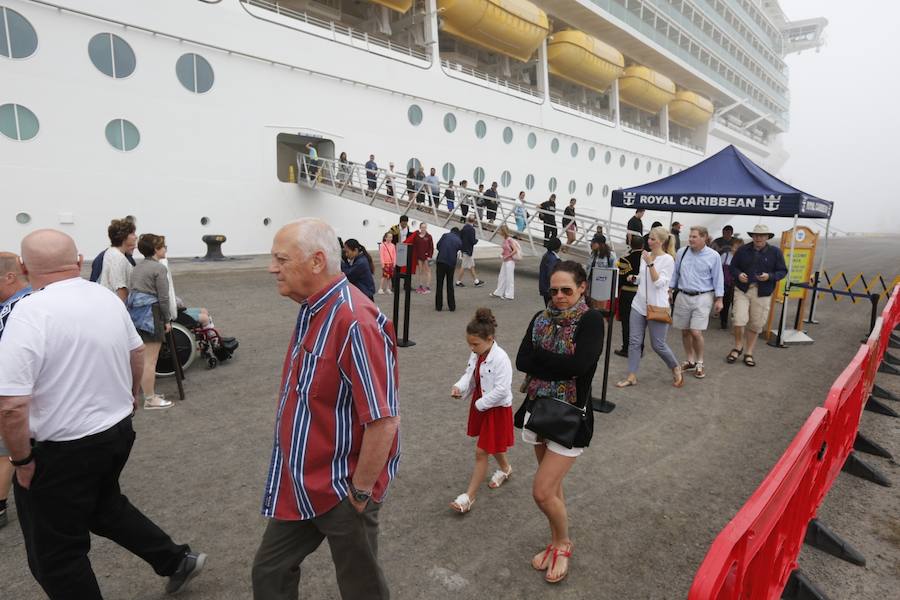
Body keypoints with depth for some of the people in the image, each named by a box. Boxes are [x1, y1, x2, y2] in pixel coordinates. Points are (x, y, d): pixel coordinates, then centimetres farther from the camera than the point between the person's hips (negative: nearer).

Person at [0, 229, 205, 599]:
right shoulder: (109, 298, -1)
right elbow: (137, 352, 14)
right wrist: (132, 394, 30)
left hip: (62, 451, -7)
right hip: (118, 430, 7)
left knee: (55, 556, 13)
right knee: (105, 507, 30)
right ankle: (177, 560, 37)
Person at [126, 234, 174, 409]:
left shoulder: (138, 267, 16)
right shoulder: (159, 268, -11)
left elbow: (133, 292, 19)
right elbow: (163, 298, -13)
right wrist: (167, 320, -5)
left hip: (135, 313, 10)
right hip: (150, 314, -9)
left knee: (141, 358, 16)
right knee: (150, 360, -3)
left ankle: (149, 393, 27)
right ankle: (150, 399, 3)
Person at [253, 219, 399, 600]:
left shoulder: (354, 322, -28)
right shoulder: (312, 310, 2)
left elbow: (384, 420, -28)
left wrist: (360, 494, -17)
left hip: (340, 490, -8)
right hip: (301, 485, 8)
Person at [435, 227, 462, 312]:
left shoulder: (445, 235, 2)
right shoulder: (459, 241, 9)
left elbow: (438, 246, 3)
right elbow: (457, 252, 12)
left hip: (441, 261, -2)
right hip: (451, 263, 2)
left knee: (439, 284, 5)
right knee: (450, 285, 14)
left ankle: (439, 306, 6)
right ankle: (452, 306, 14)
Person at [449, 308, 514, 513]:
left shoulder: (500, 358, -27)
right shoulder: (477, 354, -3)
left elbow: (501, 389, -28)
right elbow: (470, 374, 7)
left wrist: (480, 404, -20)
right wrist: (459, 387, -13)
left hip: (496, 409, -8)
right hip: (480, 404, 8)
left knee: (481, 451, -2)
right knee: (491, 445, 27)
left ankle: (469, 496, 10)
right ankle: (505, 469, 55)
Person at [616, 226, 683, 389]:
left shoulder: (668, 259, -9)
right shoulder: (645, 255, 8)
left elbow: (659, 283, -19)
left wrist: (650, 263, -23)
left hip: (657, 307, -6)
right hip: (639, 305, 6)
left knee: (658, 345, 3)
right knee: (634, 341, 3)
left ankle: (676, 368, 30)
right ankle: (632, 377, 10)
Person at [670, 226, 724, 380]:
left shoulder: (713, 256, -6)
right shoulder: (682, 253, 2)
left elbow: (718, 279, -2)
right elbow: (675, 273, 11)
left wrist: (719, 299, -2)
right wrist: (669, 291, 10)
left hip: (702, 298, -3)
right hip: (683, 296, 4)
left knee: (696, 333, -9)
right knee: (685, 332, 10)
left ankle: (699, 363, 12)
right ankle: (689, 361, 28)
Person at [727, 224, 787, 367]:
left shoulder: (775, 252, 2)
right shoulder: (742, 250, 3)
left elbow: (782, 271, 4)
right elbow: (733, 267, 9)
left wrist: (770, 276, -16)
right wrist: (738, 275, -12)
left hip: (762, 293, 1)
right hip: (742, 290, 0)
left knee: (756, 325, 7)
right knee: (739, 320, -12)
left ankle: (748, 353, 23)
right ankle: (738, 347, 15)